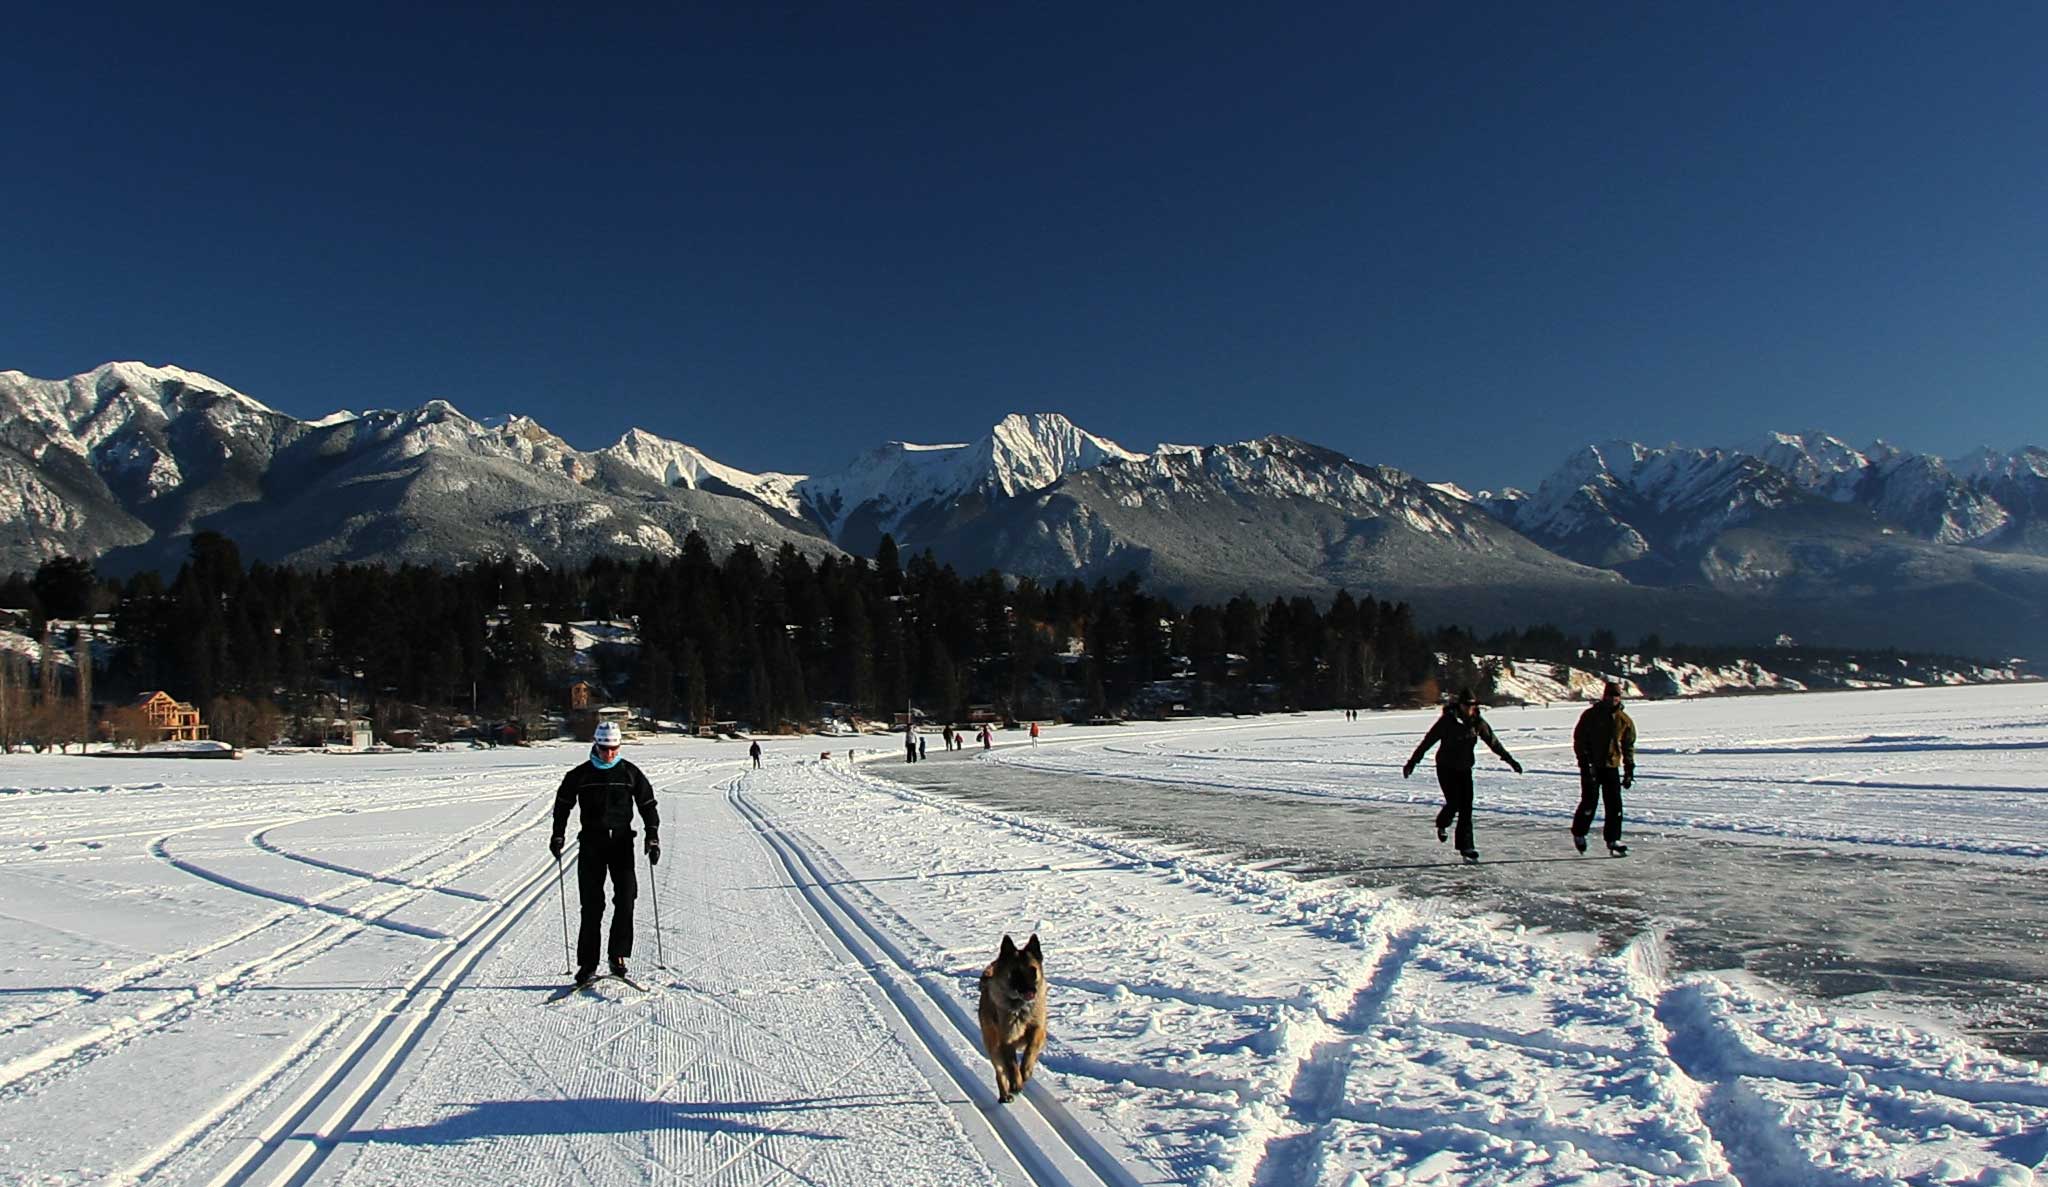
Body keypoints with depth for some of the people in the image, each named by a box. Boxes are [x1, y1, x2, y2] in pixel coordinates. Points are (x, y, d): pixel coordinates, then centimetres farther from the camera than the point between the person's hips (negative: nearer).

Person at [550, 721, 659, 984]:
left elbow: (647, 804, 7)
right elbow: (563, 804, 13)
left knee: (626, 898, -11)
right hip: (591, 843, 0)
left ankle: (618, 955, -1)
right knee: (592, 904, -2)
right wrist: (557, 835, 3)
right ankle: (587, 963, 3)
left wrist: (653, 837, -2)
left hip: (622, 842, 0)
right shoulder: (581, 775, 4)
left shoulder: (630, 773, 3)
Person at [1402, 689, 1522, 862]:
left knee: (1466, 807, -4)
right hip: (1446, 768, -4)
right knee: (1454, 803, -13)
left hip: (1465, 769, 4)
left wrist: (1509, 759, 9)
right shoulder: (1447, 721, -14)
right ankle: (1442, 825, 22)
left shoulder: (1477, 722, -2)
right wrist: (1412, 762, -12)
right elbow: (1427, 741, -11)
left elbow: (1493, 741, 9)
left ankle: (1466, 846, 0)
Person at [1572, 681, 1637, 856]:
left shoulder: (1624, 721, 6)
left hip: (1612, 767, 3)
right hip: (1591, 766, -3)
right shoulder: (1590, 715, -4)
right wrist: (1584, 762, -13)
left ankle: (1613, 840, 5)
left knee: (1614, 805, -1)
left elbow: (1628, 746, 14)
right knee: (1590, 801, -9)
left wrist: (1629, 770, 8)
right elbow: (1578, 740, -4)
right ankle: (1579, 834, 10)